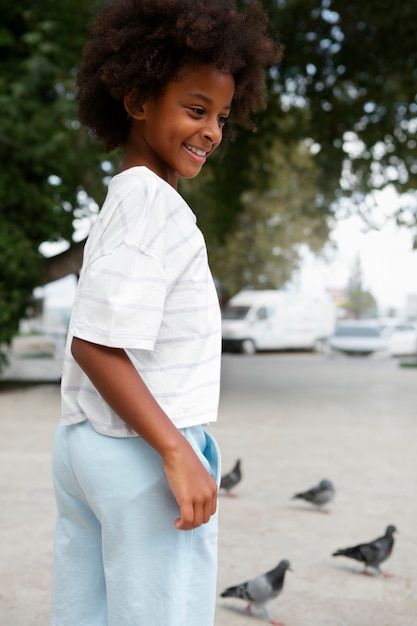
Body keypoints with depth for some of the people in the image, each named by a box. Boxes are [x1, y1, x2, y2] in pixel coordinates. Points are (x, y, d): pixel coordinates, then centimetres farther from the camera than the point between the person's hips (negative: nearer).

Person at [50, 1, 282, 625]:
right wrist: (177, 454, -21)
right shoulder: (152, 202, -15)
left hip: (84, 446, 9)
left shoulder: (118, 200, 11)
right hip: (141, 454, -9)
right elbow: (95, 344, -21)